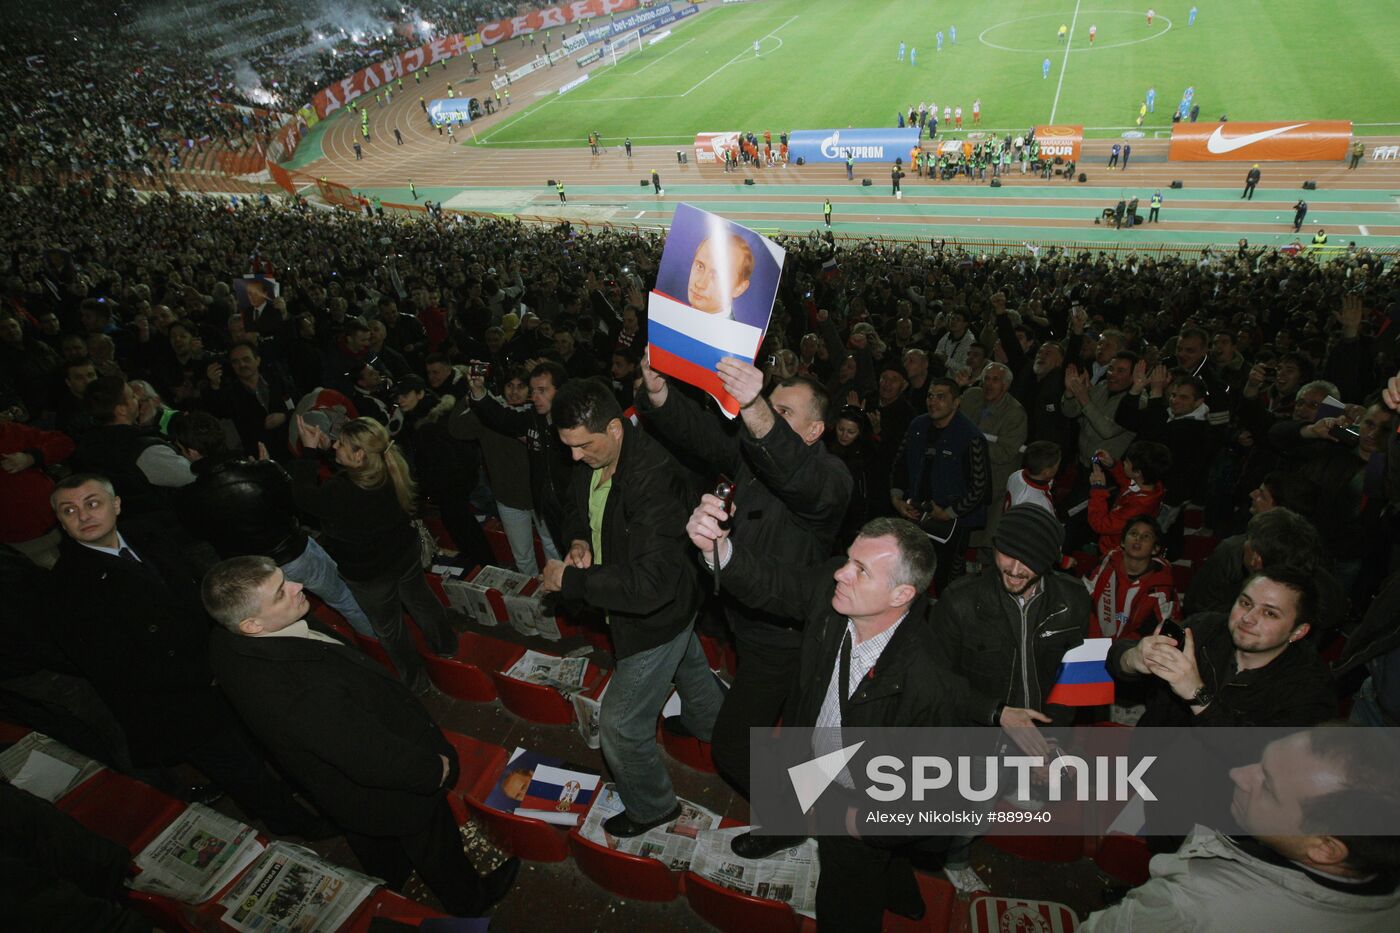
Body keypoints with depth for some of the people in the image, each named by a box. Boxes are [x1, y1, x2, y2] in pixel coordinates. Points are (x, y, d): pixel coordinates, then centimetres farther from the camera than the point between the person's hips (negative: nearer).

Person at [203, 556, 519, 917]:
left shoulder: (227, 643, -20)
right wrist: (433, 769, -17)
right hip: (390, 794, -7)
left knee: (374, 844, 36)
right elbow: (374, 760, -36)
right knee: (435, 847, 24)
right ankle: (469, 901, 53)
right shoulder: (299, 695, -47)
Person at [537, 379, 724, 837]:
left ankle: (652, 808, 34)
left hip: (656, 618, -9)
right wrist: (578, 540, -12)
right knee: (689, 669, 34)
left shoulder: (654, 479, -38)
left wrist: (570, 580, -33)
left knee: (620, 725, 6)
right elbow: (576, 509, 11)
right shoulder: (592, 462, -10)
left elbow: (650, 583, -42)